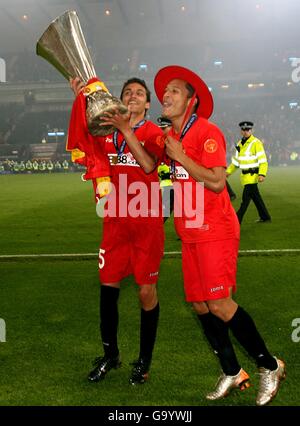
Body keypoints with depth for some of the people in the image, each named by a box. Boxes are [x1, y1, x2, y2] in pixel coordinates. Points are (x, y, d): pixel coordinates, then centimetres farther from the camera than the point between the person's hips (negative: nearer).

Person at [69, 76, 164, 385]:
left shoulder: (154, 132, -3)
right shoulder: (107, 131, 11)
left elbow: (149, 165, -19)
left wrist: (126, 129, -23)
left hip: (147, 224, -3)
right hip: (115, 222, 4)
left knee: (147, 290, 2)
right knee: (108, 287, 6)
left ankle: (144, 360, 20)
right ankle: (110, 355, 26)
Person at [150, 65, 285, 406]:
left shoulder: (207, 132, -11)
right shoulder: (171, 136, 14)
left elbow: (217, 182, -20)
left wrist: (180, 156, -16)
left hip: (215, 231, -8)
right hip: (191, 233, 8)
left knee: (219, 304, -10)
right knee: (200, 306, 8)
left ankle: (269, 365, 10)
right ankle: (232, 373, 24)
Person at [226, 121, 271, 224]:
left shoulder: (256, 143, -12)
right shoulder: (240, 143, 12)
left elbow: (263, 160, -16)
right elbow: (236, 160, 21)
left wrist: (262, 174, -26)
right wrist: (229, 171, 11)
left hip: (252, 175, -8)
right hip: (245, 175, 8)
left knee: (245, 198, -7)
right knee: (256, 197, 16)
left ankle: (237, 220, -4)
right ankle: (265, 217, 28)